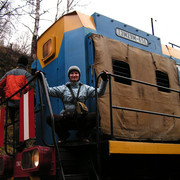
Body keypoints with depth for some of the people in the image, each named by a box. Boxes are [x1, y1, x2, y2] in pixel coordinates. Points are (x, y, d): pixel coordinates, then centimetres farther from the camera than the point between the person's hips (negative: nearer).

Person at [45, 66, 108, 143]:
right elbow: (48, 91, 3)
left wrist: (104, 80, -9)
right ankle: (63, 135, 4)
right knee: (50, 118, -26)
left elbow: (99, 92, 4)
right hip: (66, 119, 0)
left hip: (80, 119, 1)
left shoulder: (85, 88, 14)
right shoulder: (63, 88, 11)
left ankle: (83, 135, 1)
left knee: (95, 116, -26)